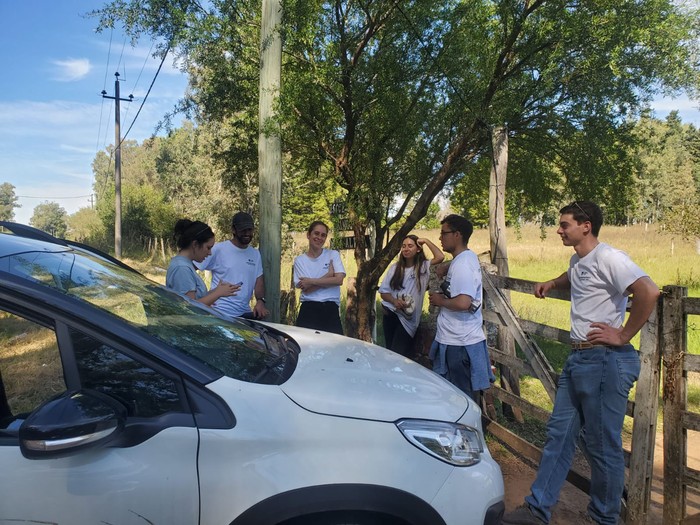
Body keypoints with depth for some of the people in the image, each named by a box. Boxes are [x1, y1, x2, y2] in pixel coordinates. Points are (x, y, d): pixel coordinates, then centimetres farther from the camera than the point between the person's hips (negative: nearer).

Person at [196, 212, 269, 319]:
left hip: (245, 313, 5)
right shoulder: (218, 249, -8)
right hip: (220, 313, -4)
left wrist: (260, 301, -14)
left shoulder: (255, 254, 8)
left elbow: (259, 281, 6)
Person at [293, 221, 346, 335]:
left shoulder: (333, 255, 8)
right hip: (309, 310, 0)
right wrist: (329, 274, -6)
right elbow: (305, 289, -4)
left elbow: (339, 280, -7)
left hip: (331, 309, 0)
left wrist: (311, 281, -8)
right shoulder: (299, 260, 6)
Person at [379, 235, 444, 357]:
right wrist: (394, 301, -17)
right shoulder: (395, 267, 2)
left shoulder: (423, 267, -4)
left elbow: (440, 257, -23)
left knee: (398, 354, -2)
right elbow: (383, 292, 3)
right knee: (390, 351, 14)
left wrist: (426, 241, -11)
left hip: (408, 318, -3)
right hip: (390, 313, 3)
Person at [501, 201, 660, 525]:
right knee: (559, 433, 12)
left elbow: (649, 292, -28)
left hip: (605, 361, -9)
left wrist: (623, 335, -19)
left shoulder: (608, 258, -16)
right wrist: (551, 284, 18)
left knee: (602, 445, 4)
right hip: (578, 358, 10)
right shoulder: (577, 261, 12)